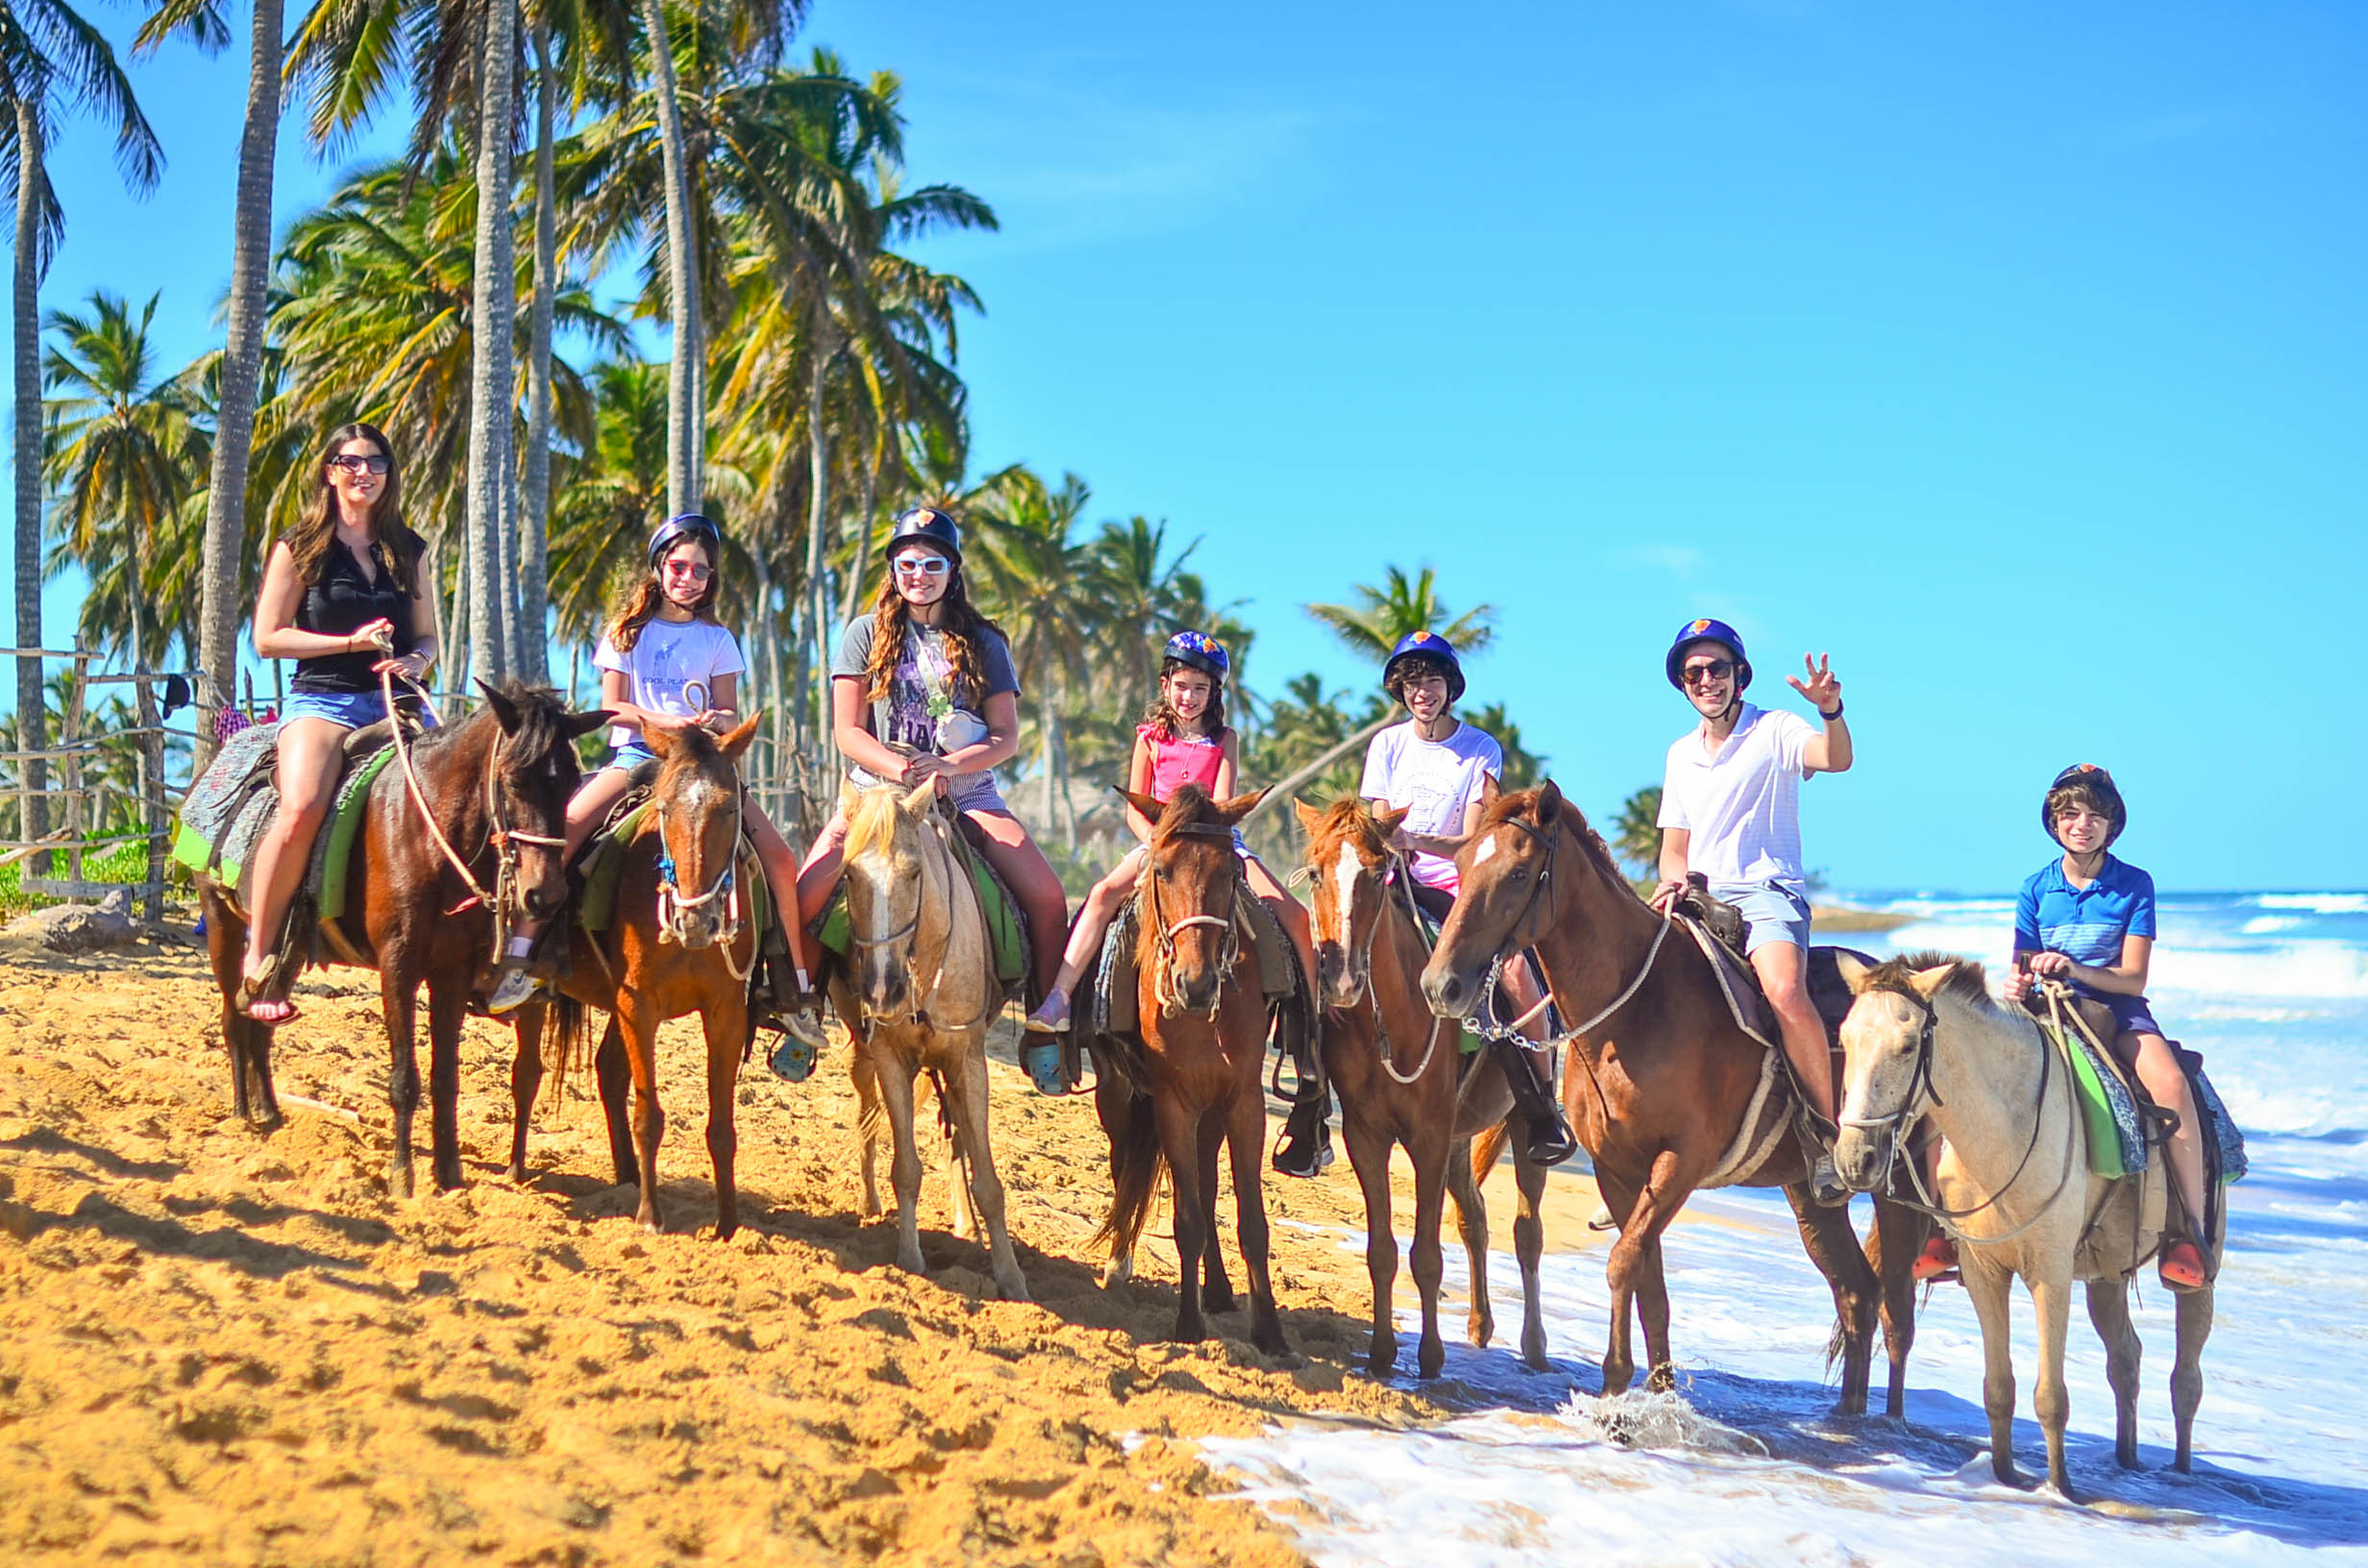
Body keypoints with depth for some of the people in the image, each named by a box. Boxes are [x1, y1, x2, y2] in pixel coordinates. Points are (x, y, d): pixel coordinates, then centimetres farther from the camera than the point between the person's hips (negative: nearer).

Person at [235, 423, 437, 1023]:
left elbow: (426, 636, 21)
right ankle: (257, 962, -24)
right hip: (322, 698, -4)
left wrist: (415, 661, -3)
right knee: (301, 808, -32)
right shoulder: (299, 548, 6)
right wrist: (352, 641, -9)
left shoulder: (407, 551, 17)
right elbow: (267, 638, 0)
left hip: (395, 700, 4)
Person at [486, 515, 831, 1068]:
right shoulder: (630, 629, 9)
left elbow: (731, 714, 9)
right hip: (636, 753, -1)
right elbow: (613, 707, 2)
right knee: (564, 824, -30)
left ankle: (798, 990, -7)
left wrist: (716, 722, -15)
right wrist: (665, 721, -16)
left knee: (779, 857, -15)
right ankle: (520, 955, -27)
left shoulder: (718, 640, 13)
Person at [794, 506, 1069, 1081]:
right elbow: (847, 731, 0)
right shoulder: (865, 634, 7)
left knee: (1047, 897, -18)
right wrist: (902, 769, -18)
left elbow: (1006, 737, 3)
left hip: (967, 791, 1)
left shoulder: (983, 643, 9)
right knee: (807, 889, -24)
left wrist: (948, 765, -17)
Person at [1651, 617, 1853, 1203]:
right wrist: (1672, 881, 1)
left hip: (1768, 891, -6)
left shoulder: (1775, 731, 1)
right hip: (1700, 900, 6)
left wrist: (1831, 711, -41)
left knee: (1785, 991, -34)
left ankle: (1827, 1132, -22)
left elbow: (1837, 759, -20)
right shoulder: (1681, 754, 19)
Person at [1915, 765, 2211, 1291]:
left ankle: (2192, 1233, -24)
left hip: (2116, 1007, -2)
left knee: (2170, 1083, -33)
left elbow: (2133, 978, -6)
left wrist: (2076, 969, -24)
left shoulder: (2134, 885, -1)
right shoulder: (2036, 888, 6)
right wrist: (2016, 983, -18)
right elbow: (2022, 967, 7)